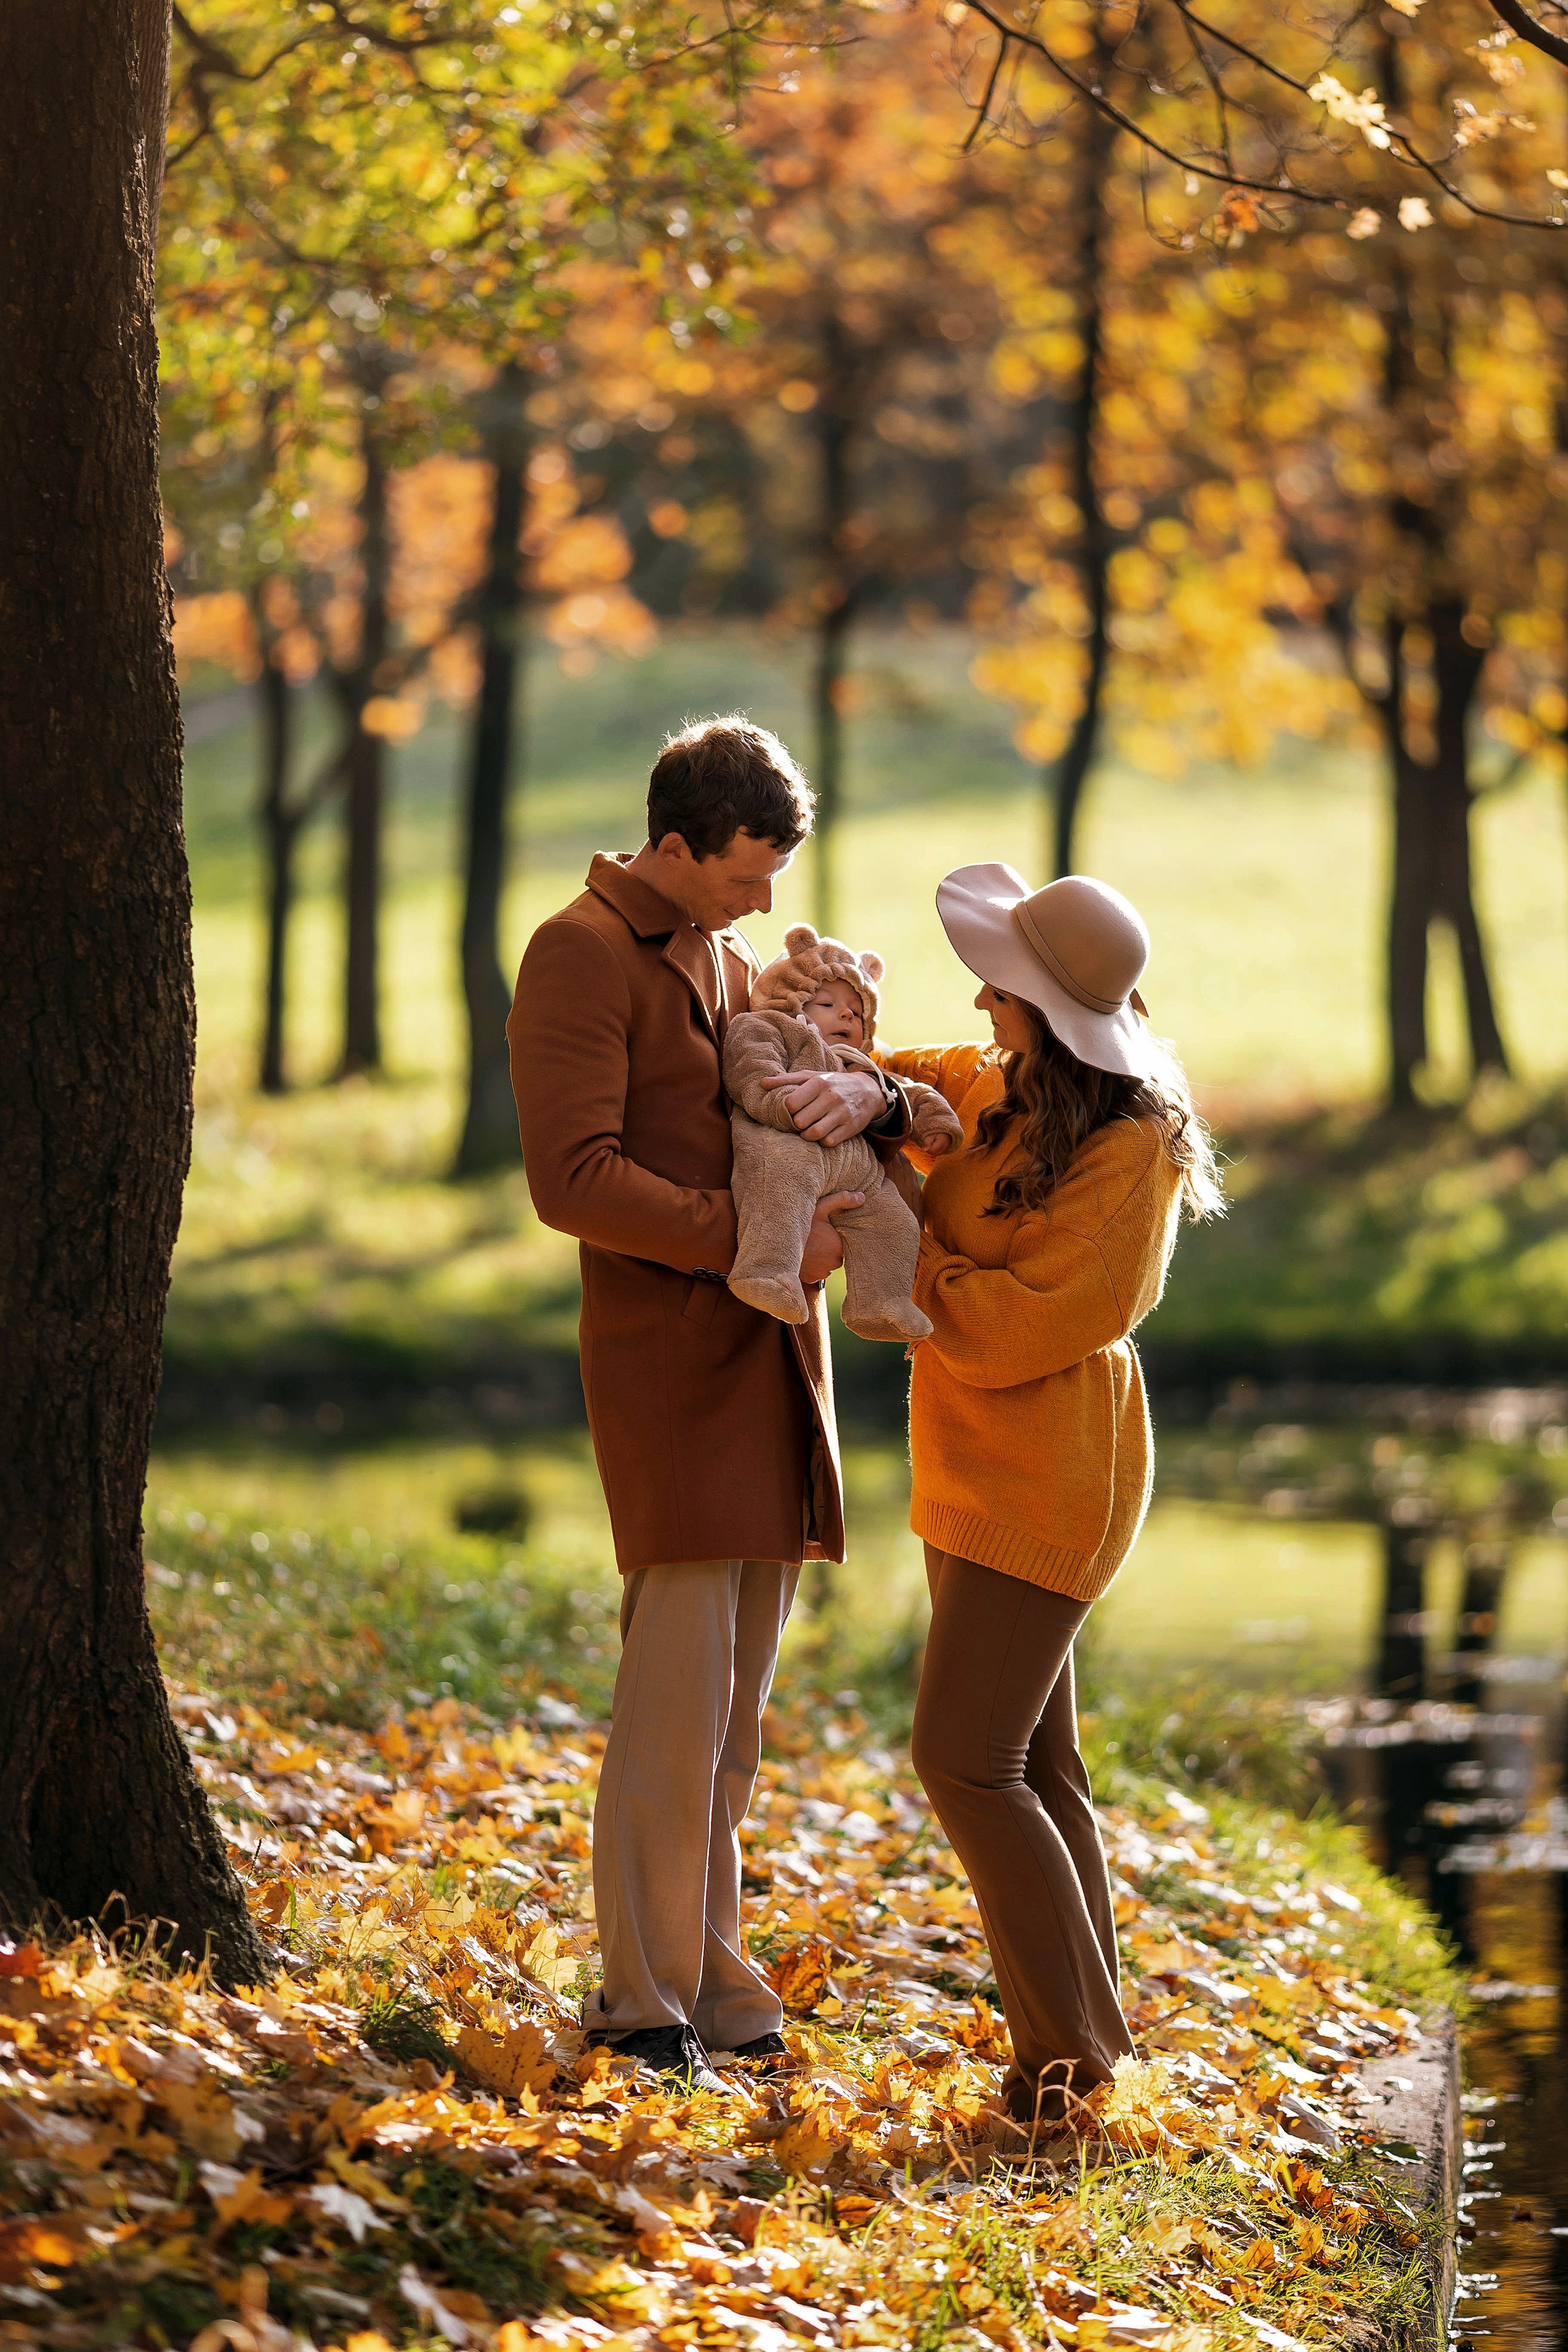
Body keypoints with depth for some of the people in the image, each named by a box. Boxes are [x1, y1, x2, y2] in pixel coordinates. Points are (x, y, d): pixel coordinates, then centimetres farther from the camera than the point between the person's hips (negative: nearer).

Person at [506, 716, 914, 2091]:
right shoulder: (584, 956, -7)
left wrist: (866, 1095, -8)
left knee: (737, 1708, 9)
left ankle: (710, 1975, 16)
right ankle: (644, 2002, -3)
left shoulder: (735, 966, 19)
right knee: (679, 1693, -10)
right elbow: (574, 1180, -17)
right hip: (669, 1361, -8)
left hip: (773, 1360, 8)